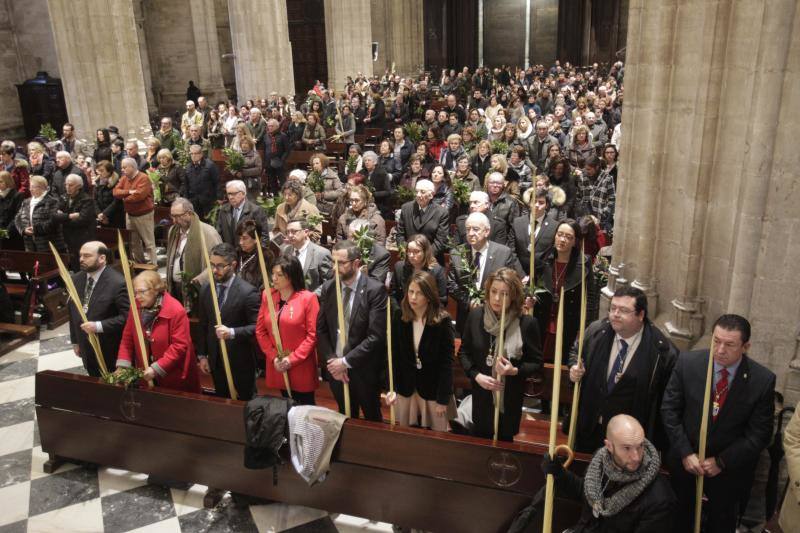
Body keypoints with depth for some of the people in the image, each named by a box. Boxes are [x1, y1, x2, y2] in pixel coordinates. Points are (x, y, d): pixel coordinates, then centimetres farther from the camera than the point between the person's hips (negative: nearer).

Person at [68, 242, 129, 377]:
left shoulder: (117, 283, -20)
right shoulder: (75, 279, 3)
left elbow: (127, 316, -21)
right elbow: (73, 313, 12)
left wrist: (98, 326, -26)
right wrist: (75, 341, 14)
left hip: (110, 351, -6)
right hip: (86, 348, 6)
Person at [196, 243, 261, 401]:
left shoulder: (248, 292, -16)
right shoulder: (205, 290, 3)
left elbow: (257, 327, -16)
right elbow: (203, 326, 10)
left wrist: (232, 332, -30)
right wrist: (202, 355, 9)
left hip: (240, 361, -5)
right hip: (216, 361, 5)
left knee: (244, 404, 9)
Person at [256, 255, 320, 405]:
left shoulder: (308, 298, -10)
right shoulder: (267, 296, 3)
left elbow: (313, 334, -12)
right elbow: (260, 331, 6)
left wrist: (292, 359, -14)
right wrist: (273, 357, -4)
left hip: (301, 366, -4)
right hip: (278, 366, 4)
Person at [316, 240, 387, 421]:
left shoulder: (375, 290, -16)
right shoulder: (328, 287, -1)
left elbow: (376, 336, -20)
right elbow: (321, 329, 3)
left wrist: (346, 361, -19)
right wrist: (331, 360, -9)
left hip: (364, 370, -4)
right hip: (335, 368, 4)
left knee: (372, 420, 16)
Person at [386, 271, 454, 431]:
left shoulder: (442, 321, -15)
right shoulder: (399, 316, -5)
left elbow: (446, 362, -13)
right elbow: (393, 354, -3)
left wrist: (443, 398, -13)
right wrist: (392, 387, -11)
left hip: (433, 389, -3)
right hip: (405, 388, 3)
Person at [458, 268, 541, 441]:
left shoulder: (527, 323, -17)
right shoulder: (476, 315, -9)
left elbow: (536, 361, -7)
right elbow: (464, 351, 1)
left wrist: (515, 371, -25)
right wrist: (476, 375, -13)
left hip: (510, 398, -2)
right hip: (481, 395, 2)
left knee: (504, 440, 16)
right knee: (479, 438, 19)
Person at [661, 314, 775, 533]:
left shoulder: (763, 380, -18)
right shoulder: (687, 363, -17)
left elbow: (759, 433, -12)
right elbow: (669, 409, -9)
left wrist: (722, 462, -14)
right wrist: (685, 453, -14)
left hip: (730, 468, 0)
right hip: (685, 460, 1)